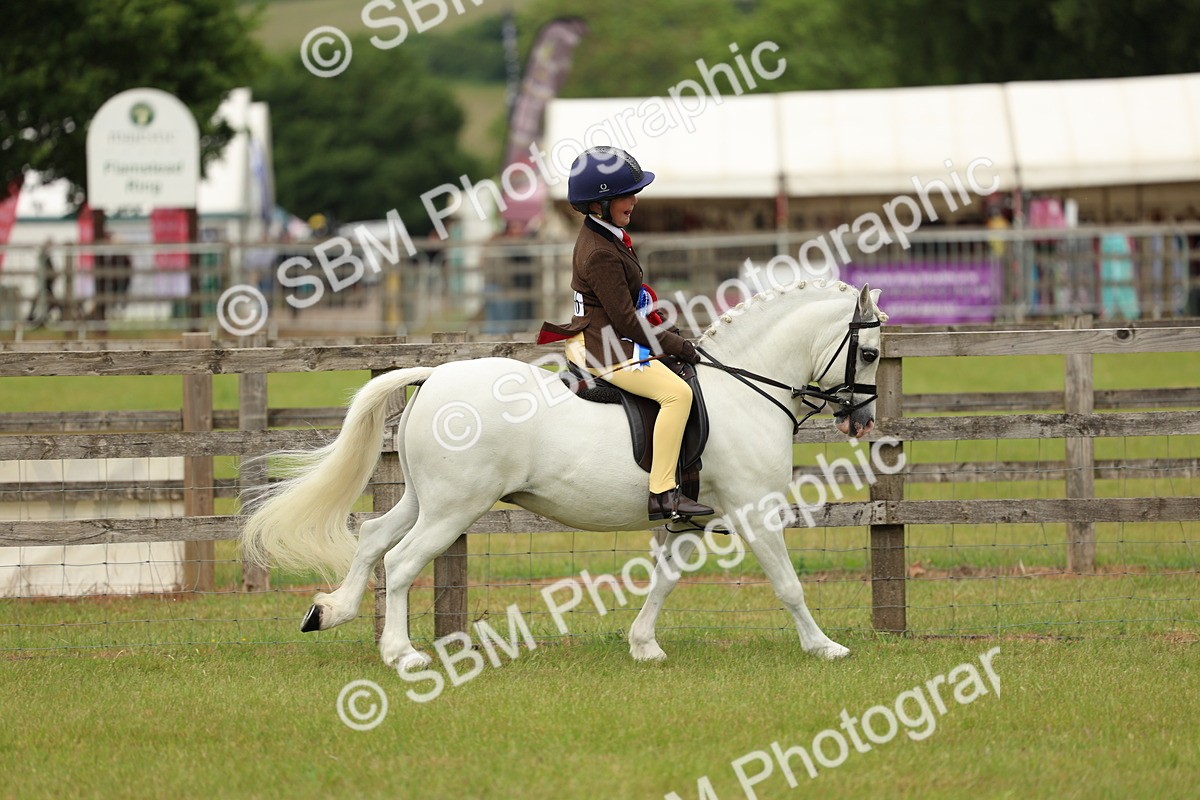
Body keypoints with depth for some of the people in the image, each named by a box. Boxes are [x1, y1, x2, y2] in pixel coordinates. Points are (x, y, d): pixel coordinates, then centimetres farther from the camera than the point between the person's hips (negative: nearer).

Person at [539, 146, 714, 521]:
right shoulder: (601, 255, -21)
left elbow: (627, 305, 22)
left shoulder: (605, 236, 12)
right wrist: (674, 345, -13)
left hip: (593, 340, 11)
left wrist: (666, 336, 17)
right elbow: (624, 319, -21)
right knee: (677, 392, -24)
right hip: (603, 348, -11)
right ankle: (663, 494, -29)